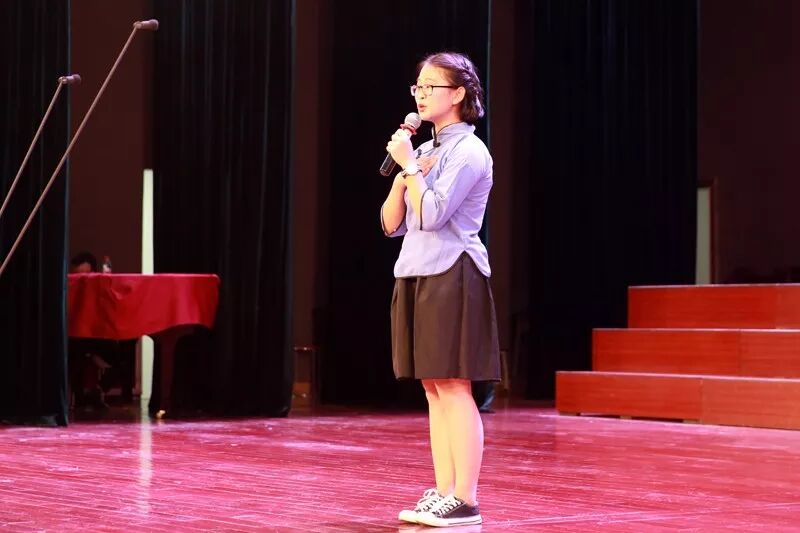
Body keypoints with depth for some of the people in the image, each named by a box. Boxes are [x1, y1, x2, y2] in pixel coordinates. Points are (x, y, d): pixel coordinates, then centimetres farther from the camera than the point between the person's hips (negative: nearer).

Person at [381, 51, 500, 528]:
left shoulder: (469, 152, -7)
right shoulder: (425, 150, 17)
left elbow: (432, 215, -18)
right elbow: (391, 223, 14)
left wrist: (409, 165, -9)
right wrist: (403, 169, 2)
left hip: (452, 277, -8)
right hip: (416, 275, 8)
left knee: (454, 387, -8)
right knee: (434, 389, 8)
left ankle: (464, 501, -5)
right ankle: (443, 493, 13)